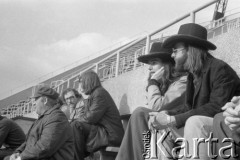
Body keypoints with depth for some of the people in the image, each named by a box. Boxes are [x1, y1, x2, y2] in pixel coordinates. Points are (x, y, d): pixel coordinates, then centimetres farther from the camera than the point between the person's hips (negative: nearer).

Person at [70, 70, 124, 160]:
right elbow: (87, 115, 8)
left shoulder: (100, 93, -10)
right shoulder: (92, 94, 18)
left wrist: (77, 120, -5)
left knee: (76, 126, -20)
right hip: (102, 131, 10)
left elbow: (91, 118, -18)